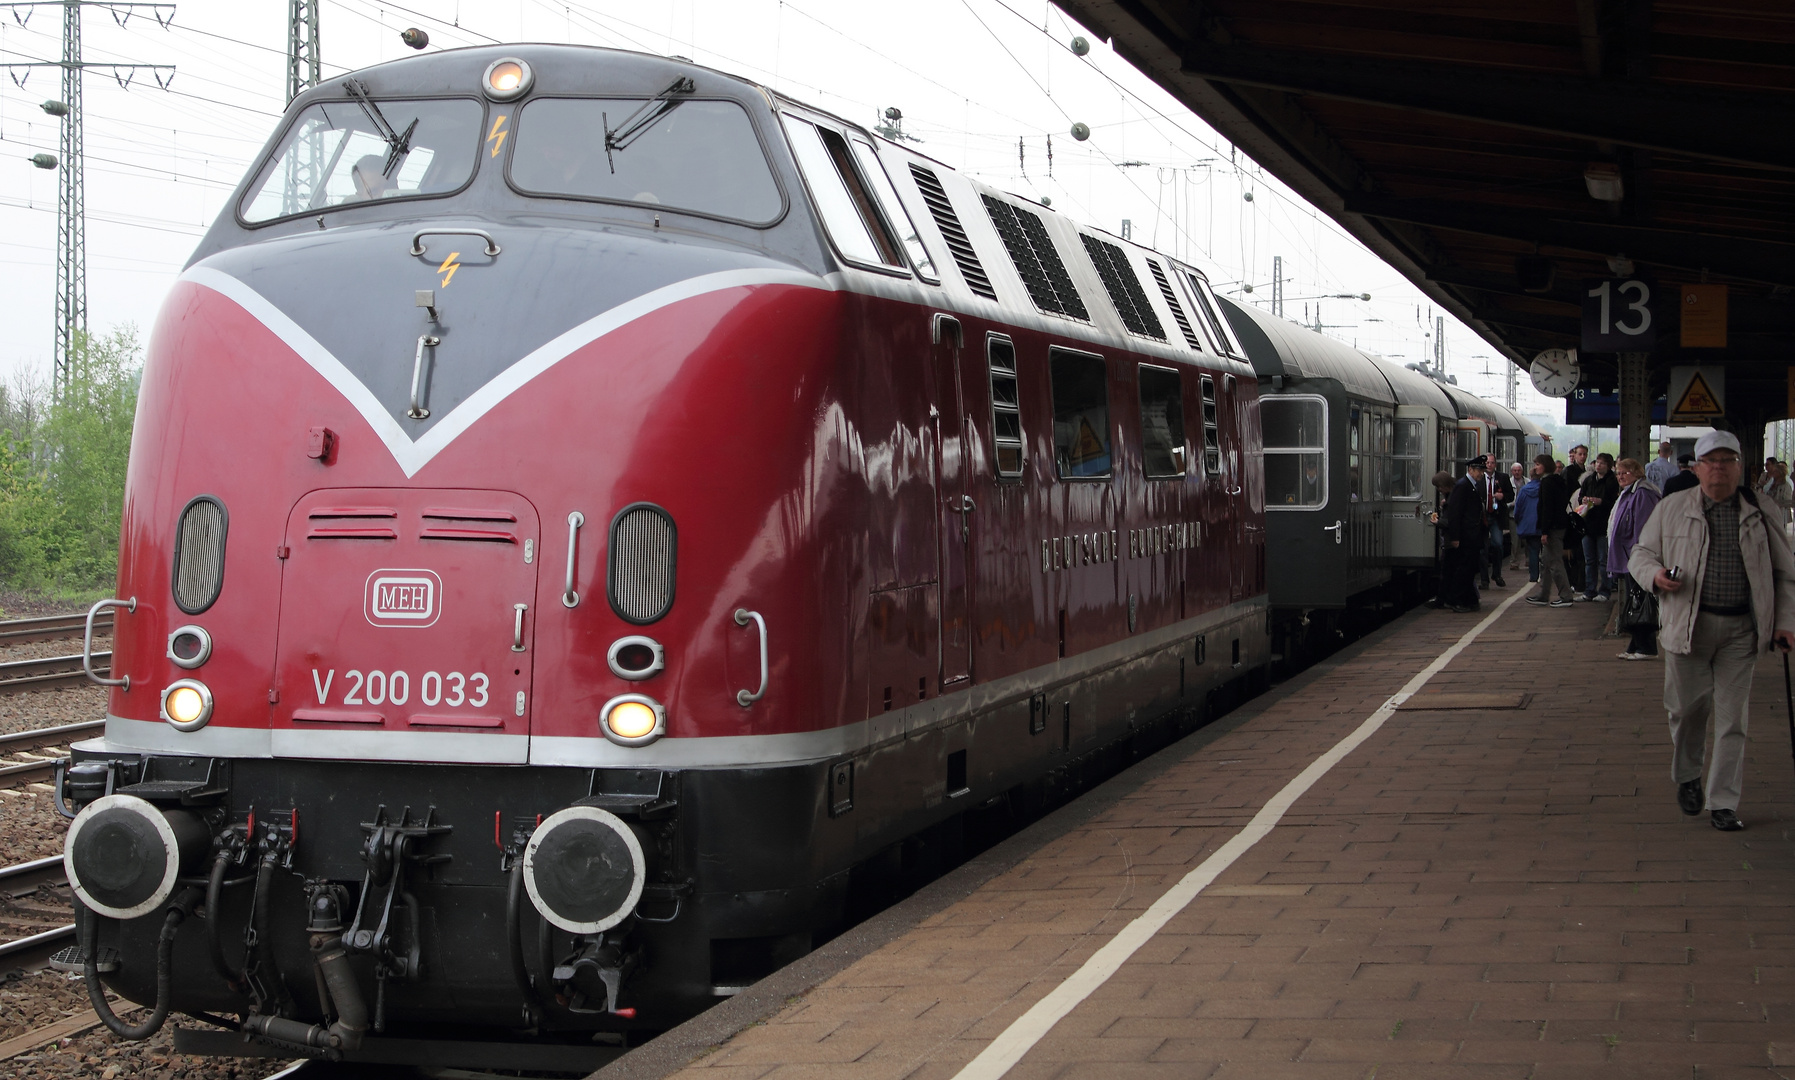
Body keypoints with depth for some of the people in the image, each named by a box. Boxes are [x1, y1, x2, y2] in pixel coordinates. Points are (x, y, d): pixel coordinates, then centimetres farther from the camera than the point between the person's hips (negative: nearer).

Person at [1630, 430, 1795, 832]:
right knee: (1688, 708, 5)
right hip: (1688, 624, 0)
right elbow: (1641, 553, 10)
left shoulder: (1759, 513, 6)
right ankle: (1687, 777, 32)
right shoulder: (1672, 508, 5)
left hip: (1740, 629, 0)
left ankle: (1723, 803, 6)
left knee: (1732, 718, 0)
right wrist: (1654, 575, -13)